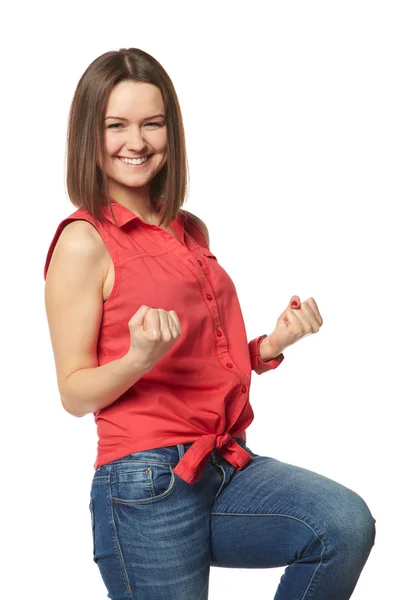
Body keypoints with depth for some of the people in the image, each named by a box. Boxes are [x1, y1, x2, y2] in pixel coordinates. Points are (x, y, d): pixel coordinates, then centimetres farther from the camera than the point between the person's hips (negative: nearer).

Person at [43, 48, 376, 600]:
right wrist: (138, 358, -25)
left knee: (347, 523, -18)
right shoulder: (84, 242, -7)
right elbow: (76, 393, -6)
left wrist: (271, 345, 4)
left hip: (227, 466, 6)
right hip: (146, 485, -5)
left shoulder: (192, 232, 14)